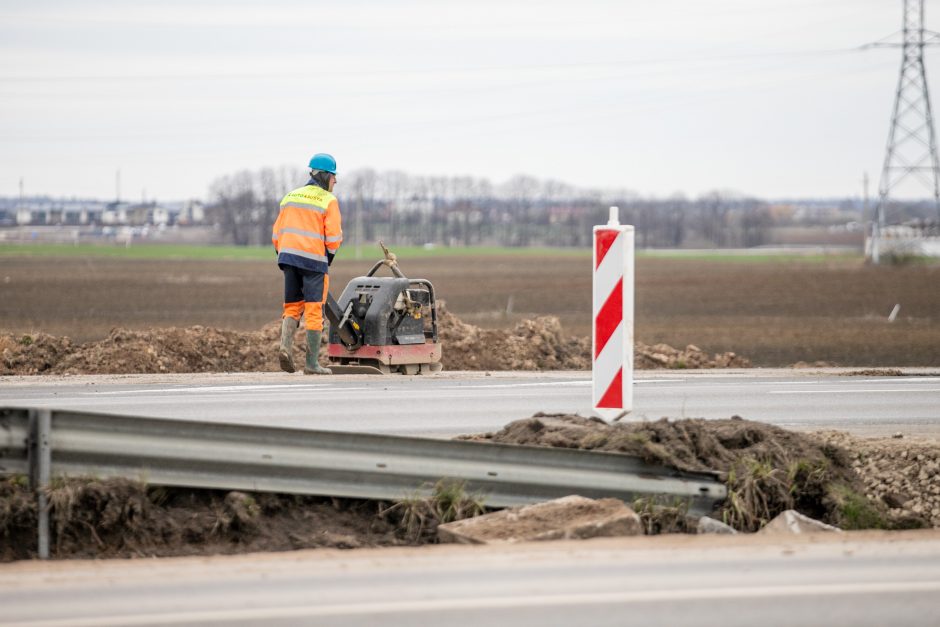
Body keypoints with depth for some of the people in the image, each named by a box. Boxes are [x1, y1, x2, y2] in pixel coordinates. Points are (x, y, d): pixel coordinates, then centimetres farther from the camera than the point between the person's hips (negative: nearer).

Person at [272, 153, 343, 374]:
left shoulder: (290, 197, 16)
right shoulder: (328, 201, -2)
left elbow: (277, 234, 14)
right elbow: (334, 237, -8)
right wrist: (329, 257, 8)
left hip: (288, 256, 5)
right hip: (314, 259, -5)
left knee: (292, 306, 13)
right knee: (314, 311, 0)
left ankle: (286, 346, -12)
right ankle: (312, 363, 0)